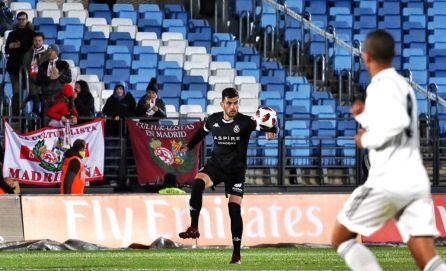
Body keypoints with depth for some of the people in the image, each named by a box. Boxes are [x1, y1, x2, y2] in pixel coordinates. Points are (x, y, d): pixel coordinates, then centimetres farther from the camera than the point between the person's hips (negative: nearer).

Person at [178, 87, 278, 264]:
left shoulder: (244, 122, -11)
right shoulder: (214, 120, 2)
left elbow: (262, 126, -23)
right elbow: (202, 132, 23)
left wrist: (271, 130, -48)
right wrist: (189, 146, 38)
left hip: (236, 170, -2)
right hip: (215, 165, 2)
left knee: (234, 209, -9)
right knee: (197, 183, -29)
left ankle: (237, 253, 1)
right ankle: (193, 228, -24)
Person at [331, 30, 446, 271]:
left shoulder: (381, 86, -7)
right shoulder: (402, 85, 20)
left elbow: (398, 121, -25)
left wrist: (368, 139, -11)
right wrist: (364, 116, 35)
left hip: (388, 181, -8)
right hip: (417, 182, 8)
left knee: (341, 239, 12)